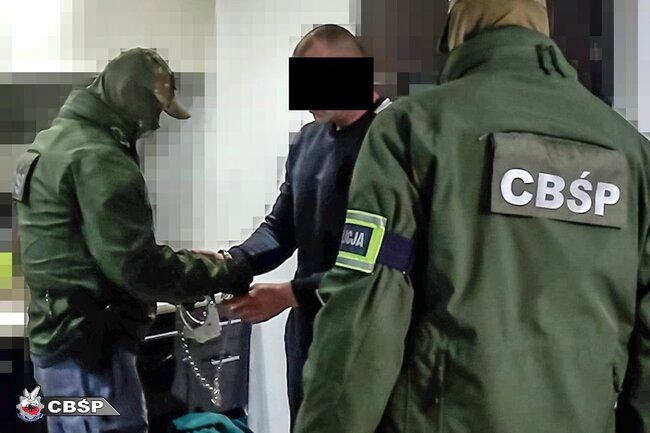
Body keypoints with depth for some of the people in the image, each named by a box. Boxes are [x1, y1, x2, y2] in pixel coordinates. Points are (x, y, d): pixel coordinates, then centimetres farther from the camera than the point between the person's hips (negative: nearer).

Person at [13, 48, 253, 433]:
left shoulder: (57, 140, 13)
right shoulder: (97, 159, -19)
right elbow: (137, 266, -22)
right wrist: (228, 274, -13)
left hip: (60, 336, 10)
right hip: (89, 345, -10)